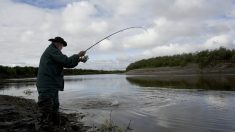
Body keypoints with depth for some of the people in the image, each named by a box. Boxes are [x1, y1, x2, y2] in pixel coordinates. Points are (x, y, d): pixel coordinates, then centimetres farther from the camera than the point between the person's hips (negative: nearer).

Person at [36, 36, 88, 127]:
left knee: (54, 113, 14)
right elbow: (67, 62, -18)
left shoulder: (51, 52, 23)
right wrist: (78, 55, -4)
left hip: (52, 87, 11)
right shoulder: (52, 50, -9)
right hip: (47, 87, -11)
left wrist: (79, 59, 13)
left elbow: (65, 63, 20)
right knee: (47, 114, -11)